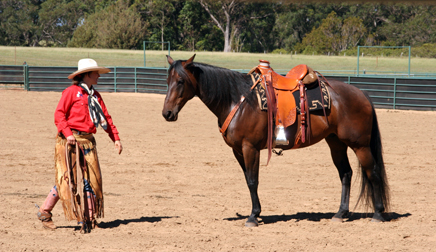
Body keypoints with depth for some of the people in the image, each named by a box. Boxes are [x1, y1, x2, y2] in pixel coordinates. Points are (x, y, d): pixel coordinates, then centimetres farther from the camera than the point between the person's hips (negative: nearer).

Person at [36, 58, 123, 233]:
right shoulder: (71, 92, -6)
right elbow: (59, 114, -10)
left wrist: (116, 139, 8)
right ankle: (44, 212, 6)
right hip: (70, 141, -7)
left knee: (91, 178, 3)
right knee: (67, 178, -6)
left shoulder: (95, 95, 15)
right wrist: (67, 134, -21)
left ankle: (88, 218, 8)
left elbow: (106, 118, 16)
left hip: (87, 141, 7)